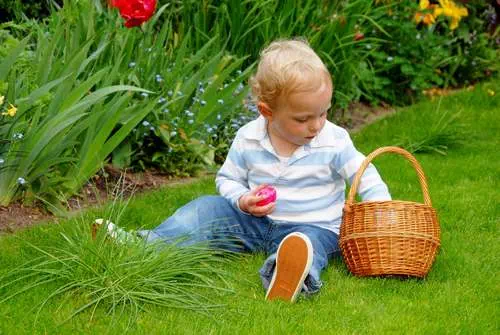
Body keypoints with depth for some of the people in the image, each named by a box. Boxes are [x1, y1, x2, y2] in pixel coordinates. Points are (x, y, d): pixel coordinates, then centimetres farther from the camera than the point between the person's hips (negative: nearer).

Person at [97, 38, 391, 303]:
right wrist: (242, 200, -13)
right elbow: (227, 179, 9)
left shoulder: (334, 142, -10)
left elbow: (366, 177, -3)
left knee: (311, 241, -38)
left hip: (314, 225, -4)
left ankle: (291, 275, -73)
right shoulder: (247, 140, -5)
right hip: (256, 221, 4)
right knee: (207, 209, -10)